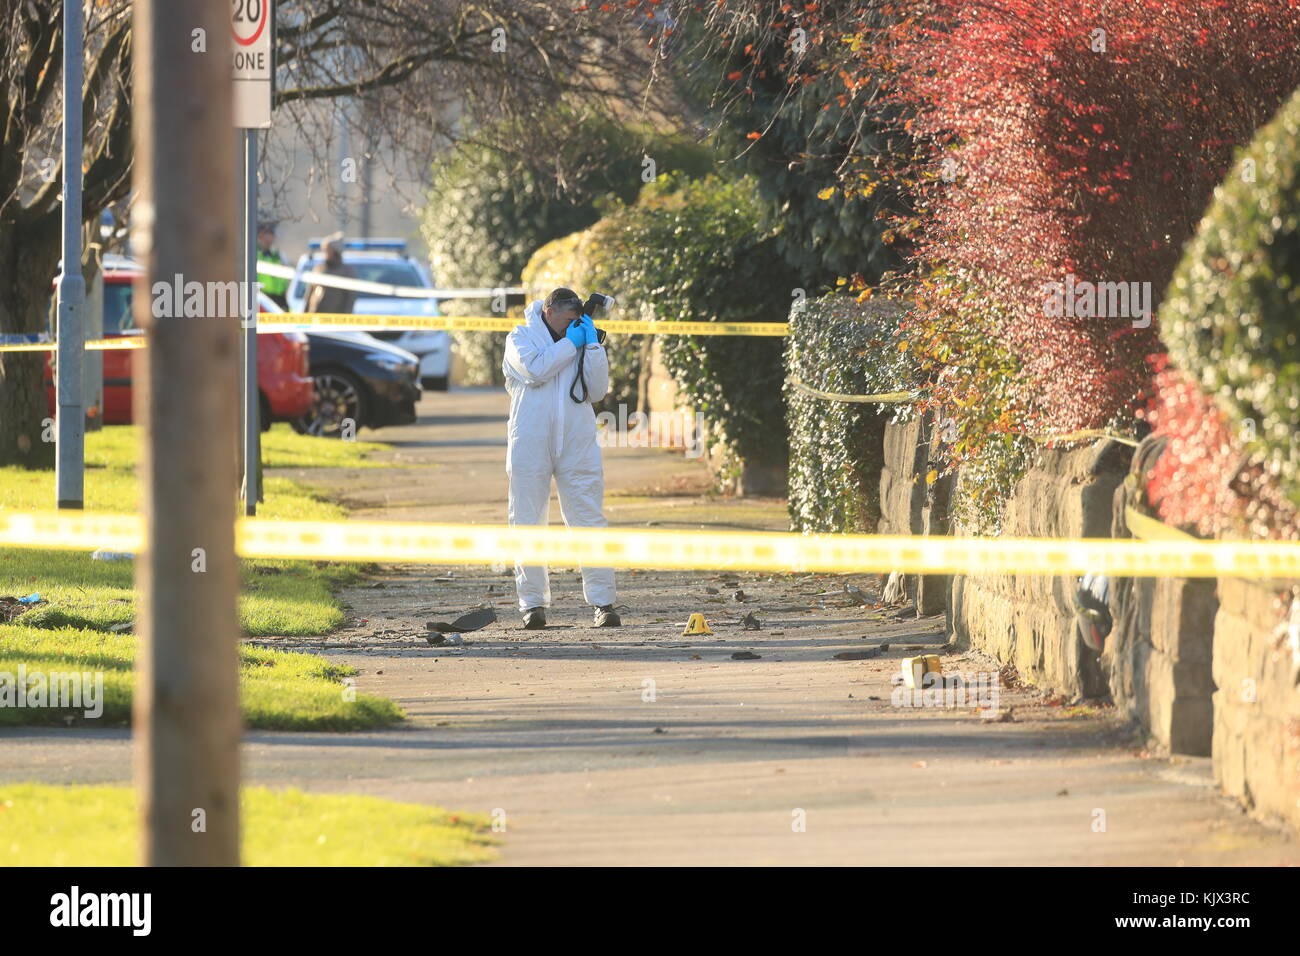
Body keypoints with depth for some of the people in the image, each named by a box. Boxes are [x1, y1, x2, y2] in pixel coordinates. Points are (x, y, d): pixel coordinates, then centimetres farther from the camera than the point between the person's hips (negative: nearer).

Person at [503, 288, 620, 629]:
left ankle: (602, 601, -3)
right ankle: (533, 604, 4)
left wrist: (592, 345, 1)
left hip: (576, 446, 2)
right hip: (530, 445, -2)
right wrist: (571, 343, -6)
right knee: (528, 524, -1)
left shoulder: (579, 342, 16)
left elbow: (598, 391, 7)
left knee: (589, 522, -3)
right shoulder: (521, 338, 8)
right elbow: (536, 370, -12)